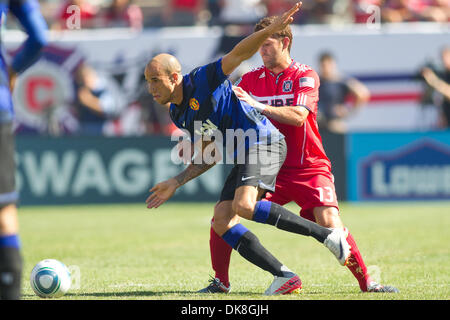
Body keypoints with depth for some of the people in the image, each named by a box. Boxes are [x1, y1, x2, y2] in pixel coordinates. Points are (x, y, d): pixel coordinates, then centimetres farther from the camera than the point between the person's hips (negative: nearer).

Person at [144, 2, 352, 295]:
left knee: (244, 206, -30)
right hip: (243, 156, 9)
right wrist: (175, 184, 16)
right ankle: (284, 276, -9)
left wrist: (271, 29, -30)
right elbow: (209, 157, 21)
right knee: (221, 222, -5)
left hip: (264, 141, -9)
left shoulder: (202, 80, -9)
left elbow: (241, 52, -14)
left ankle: (328, 235, -24)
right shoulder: (178, 115, 14)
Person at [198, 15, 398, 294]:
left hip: (308, 167, -4)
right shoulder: (250, 79, 9)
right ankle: (221, 282, 5)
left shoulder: (305, 76, -5)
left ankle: (367, 282, -11)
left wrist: (258, 105, -31)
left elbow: (298, 116, -20)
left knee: (330, 221, -22)